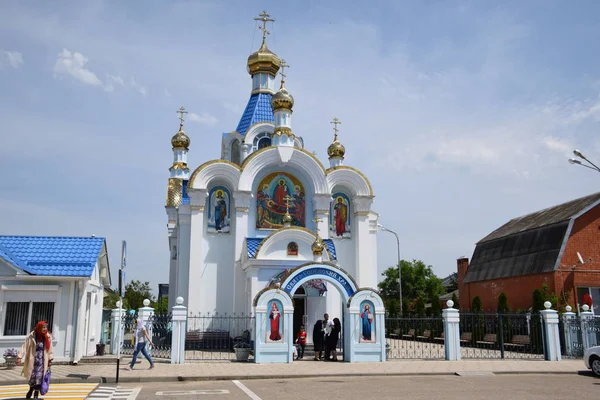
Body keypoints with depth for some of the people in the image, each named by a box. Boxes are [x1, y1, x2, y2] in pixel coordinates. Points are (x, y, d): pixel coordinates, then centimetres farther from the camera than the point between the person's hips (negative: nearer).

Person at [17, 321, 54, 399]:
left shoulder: (48, 337, -3)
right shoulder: (31, 337, -10)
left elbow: (49, 349, 4)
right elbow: (24, 347, -12)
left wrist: (50, 360, 6)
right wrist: (19, 357, -21)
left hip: (42, 361, 1)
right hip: (32, 360, -1)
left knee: (39, 379, -2)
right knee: (32, 377, 10)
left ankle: (36, 395, 9)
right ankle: (31, 390, 37)